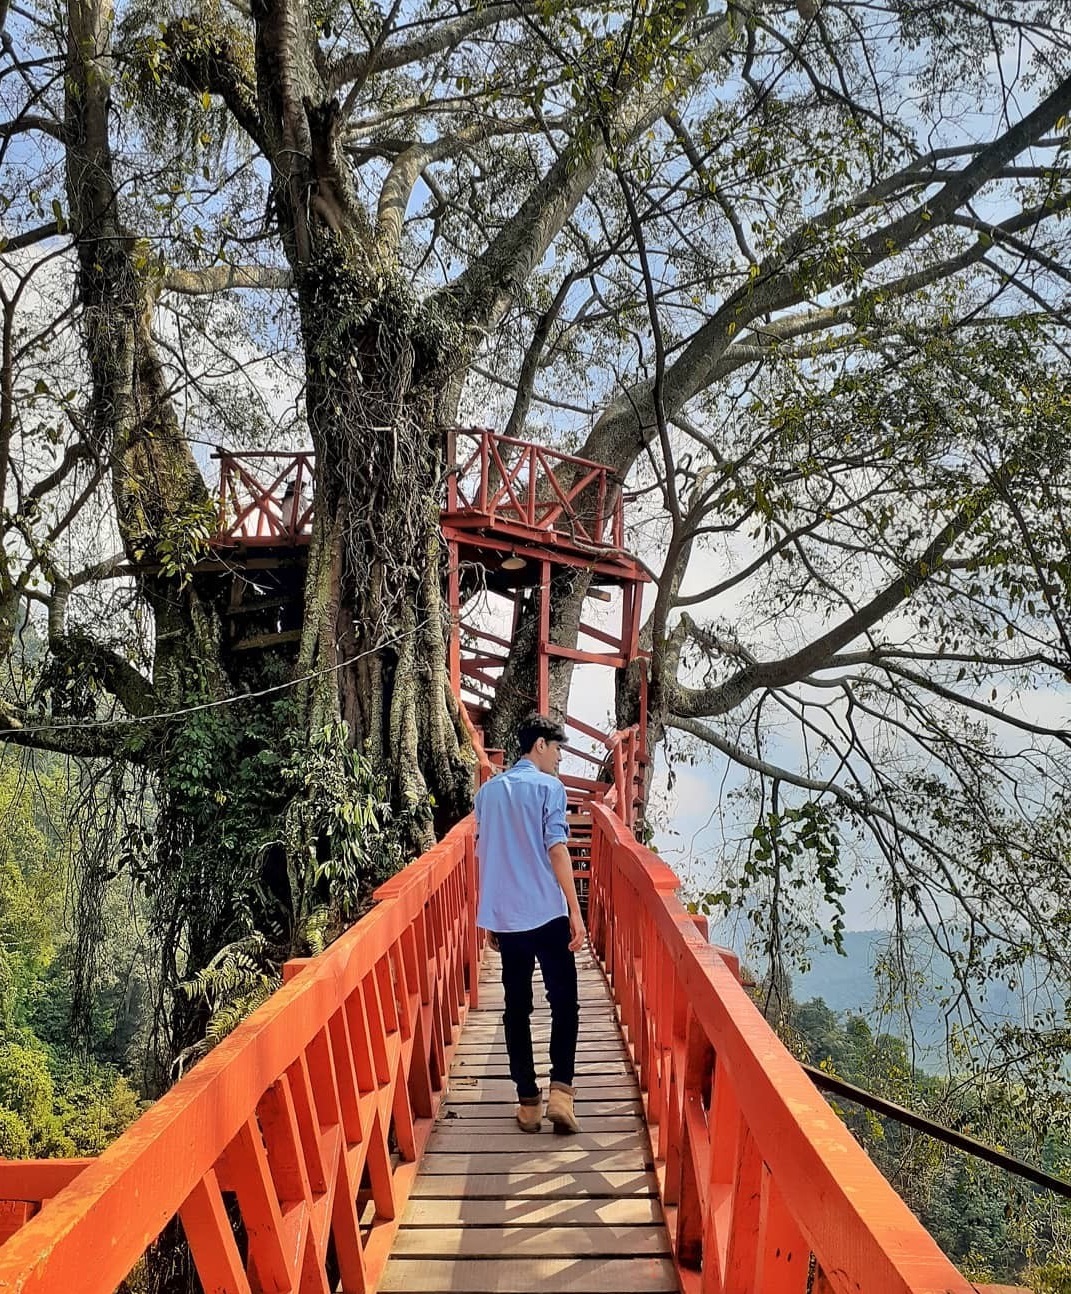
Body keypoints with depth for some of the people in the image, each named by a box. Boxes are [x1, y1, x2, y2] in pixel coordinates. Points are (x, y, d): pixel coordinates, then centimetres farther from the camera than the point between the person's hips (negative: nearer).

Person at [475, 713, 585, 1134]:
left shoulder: (488, 791, 11)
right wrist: (575, 912, -11)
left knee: (517, 1008, 10)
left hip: (503, 917, 5)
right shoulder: (548, 786, -7)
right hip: (547, 914, -5)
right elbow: (556, 851, -13)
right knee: (564, 1004, 6)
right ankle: (560, 1089, -7)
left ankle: (528, 1102, 13)